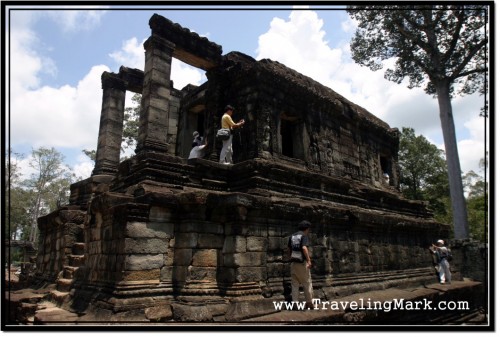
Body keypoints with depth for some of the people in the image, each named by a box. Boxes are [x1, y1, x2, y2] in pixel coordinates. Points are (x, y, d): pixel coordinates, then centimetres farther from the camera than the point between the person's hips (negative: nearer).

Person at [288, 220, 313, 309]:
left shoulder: (292, 236, 10)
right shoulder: (304, 236, -10)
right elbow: (304, 248, -25)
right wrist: (309, 260, -24)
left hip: (293, 262, 6)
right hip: (302, 262, -6)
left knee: (295, 284, 10)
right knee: (307, 283, 9)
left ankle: (295, 302, 10)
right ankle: (309, 302, 14)